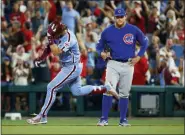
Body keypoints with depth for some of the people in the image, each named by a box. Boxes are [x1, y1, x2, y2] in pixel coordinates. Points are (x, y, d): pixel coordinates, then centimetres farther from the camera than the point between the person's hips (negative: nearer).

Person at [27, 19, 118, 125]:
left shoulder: (69, 39, -29)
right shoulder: (58, 34, -3)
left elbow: (56, 52, -36)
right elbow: (51, 47, 10)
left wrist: (50, 38, -33)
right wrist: (41, 58, -2)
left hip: (72, 67, -10)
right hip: (67, 67, 10)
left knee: (51, 88, -10)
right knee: (77, 91, 19)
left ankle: (42, 117, -4)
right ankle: (106, 88, 23)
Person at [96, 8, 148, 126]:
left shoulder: (134, 30, -1)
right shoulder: (107, 31, 0)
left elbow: (144, 43, 9)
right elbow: (99, 46, 12)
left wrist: (138, 57, 0)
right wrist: (102, 53, -10)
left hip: (128, 65, 1)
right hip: (113, 64, -1)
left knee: (124, 93, 7)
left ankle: (123, 120, 16)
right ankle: (104, 119, -13)